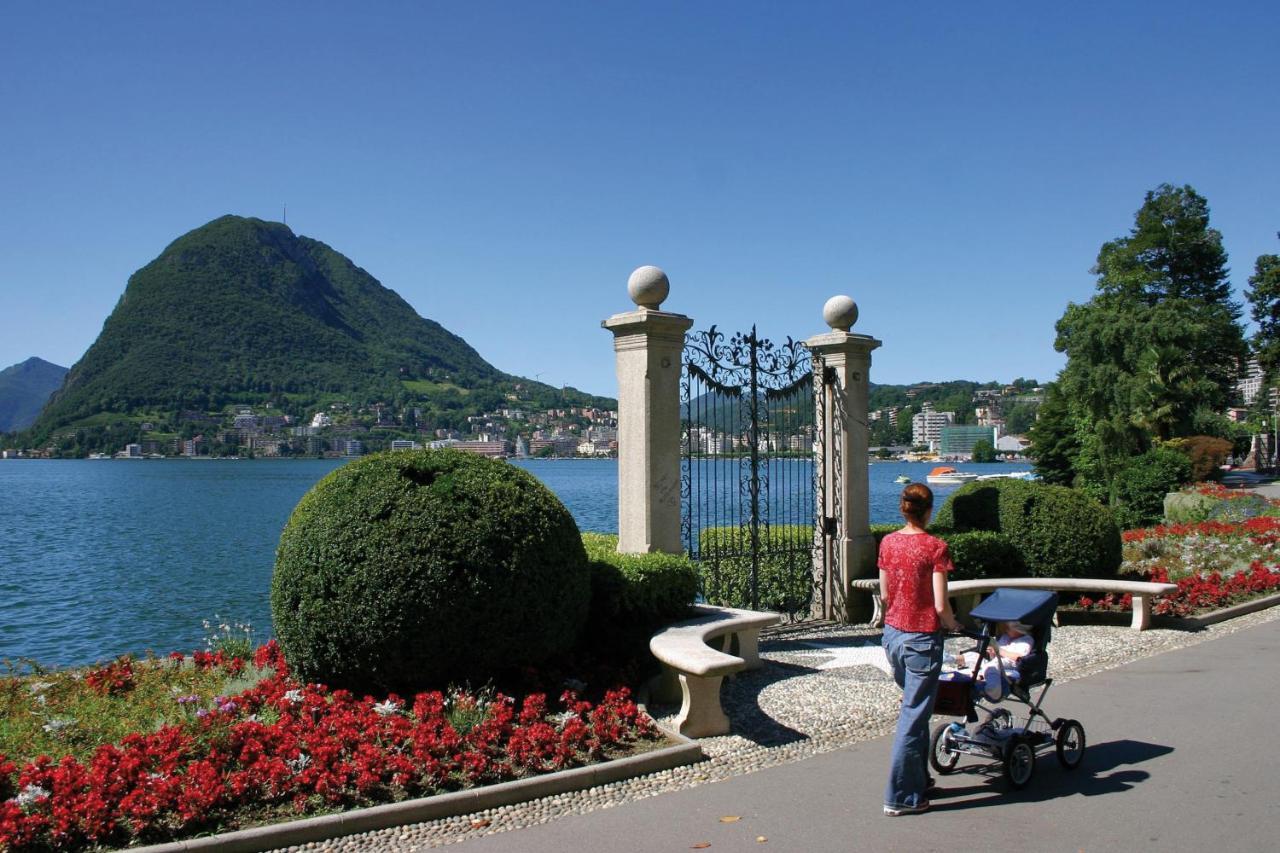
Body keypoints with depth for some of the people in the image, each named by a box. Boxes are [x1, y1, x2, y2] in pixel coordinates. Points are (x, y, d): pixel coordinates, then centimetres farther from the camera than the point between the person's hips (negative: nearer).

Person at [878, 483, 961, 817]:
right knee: (914, 717, 3)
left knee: (914, 707, 23)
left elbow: (884, 595, 7)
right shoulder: (935, 547, -16)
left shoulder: (888, 542, 1)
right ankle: (900, 797, 9)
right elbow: (940, 604, -16)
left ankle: (918, 779, 33)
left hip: (892, 634, 6)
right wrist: (952, 624, 3)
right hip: (922, 639, -6)